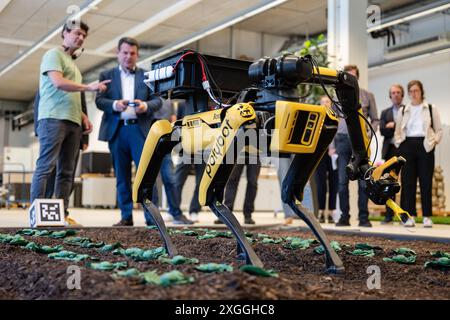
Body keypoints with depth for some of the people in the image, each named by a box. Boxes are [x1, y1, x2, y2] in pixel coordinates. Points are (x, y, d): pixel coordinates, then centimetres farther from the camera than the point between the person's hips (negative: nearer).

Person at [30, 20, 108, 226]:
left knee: (66, 171, 3)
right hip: (54, 118, -8)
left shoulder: (73, 63, 27)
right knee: (45, 167, -11)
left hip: (72, 121, 9)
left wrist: (83, 116, 13)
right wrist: (89, 87, -12)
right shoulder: (54, 54, 2)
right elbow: (58, 83, -14)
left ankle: (62, 214, 4)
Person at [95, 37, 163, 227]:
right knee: (122, 177, 5)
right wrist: (115, 104, -17)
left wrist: (145, 106, -15)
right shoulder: (107, 75, 14)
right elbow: (99, 101, 4)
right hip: (117, 130, 1)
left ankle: (152, 217, -5)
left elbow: (158, 100, 6)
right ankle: (126, 217, 11)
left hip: (141, 129, -1)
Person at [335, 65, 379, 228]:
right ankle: (344, 217, 9)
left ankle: (364, 218, 5)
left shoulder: (368, 96, 8)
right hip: (343, 139, 1)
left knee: (363, 181, -1)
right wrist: (332, 144, 6)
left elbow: (375, 119, 9)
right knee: (342, 181, 2)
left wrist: (370, 133, -8)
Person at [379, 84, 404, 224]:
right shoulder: (385, 113, 16)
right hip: (390, 149, 3)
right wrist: (400, 128, -10)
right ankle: (389, 215, 5)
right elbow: (382, 130, 2)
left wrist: (394, 126, -7)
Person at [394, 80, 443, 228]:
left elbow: (439, 130, 9)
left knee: (426, 181, -3)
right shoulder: (403, 111, 15)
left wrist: (434, 141, -6)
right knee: (408, 181, -1)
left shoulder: (431, 109, 9)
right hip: (407, 145, 2)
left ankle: (427, 217, 3)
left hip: (425, 146, -2)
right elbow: (397, 131, 18)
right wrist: (399, 143, 4)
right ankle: (410, 215, 4)